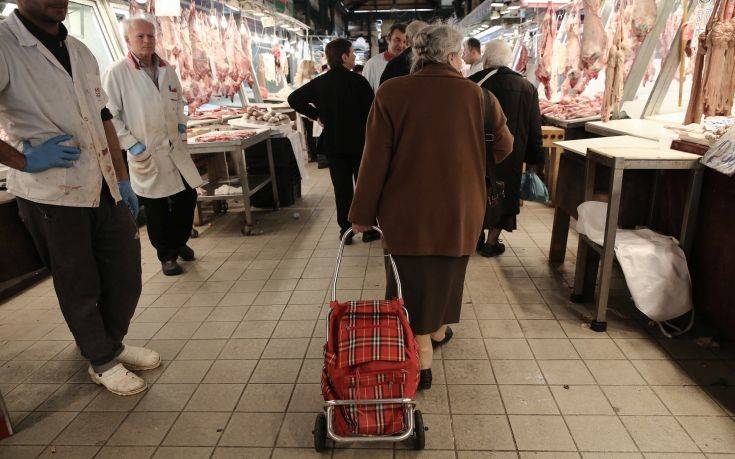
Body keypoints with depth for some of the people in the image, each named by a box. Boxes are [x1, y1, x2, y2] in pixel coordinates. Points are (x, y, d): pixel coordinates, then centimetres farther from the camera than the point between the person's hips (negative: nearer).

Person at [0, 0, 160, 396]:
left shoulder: (80, 52, 11)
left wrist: (122, 180, 12)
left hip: (106, 191, 6)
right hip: (52, 196, -6)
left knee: (125, 274, 13)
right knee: (80, 288, 9)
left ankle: (113, 343, 36)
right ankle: (102, 362, 28)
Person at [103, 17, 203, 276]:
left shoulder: (167, 70, 8)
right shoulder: (116, 73, -9)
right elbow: (109, 116, -10)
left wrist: (181, 126, 12)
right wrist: (132, 146, -13)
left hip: (175, 148, 5)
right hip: (145, 154, -5)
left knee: (188, 197, 10)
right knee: (156, 210, 4)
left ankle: (180, 242, 33)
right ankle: (167, 256, 21)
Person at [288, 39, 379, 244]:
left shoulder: (319, 82, 1)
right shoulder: (357, 81, -11)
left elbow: (294, 99, 2)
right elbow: (371, 111, -12)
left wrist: (315, 115, 5)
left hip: (333, 143, 3)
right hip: (359, 142, -3)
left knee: (342, 188, 10)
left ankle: (345, 230, 14)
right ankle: (368, 229, 15)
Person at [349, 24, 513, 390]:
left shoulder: (391, 93, -10)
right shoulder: (478, 95, -4)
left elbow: (375, 160, -10)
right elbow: (504, 145, 7)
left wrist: (362, 215, -2)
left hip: (408, 210, -2)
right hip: (460, 212, 2)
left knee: (413, 281, 11)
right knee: (446, 273, 23)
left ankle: (421, 364, 17)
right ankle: (438, 331, 45)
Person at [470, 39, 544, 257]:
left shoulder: (471, 83, -10)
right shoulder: (526, 87, -2)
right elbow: (534, 130, 2)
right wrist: (535, 161, 11)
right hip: (511, 157, 1)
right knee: (503, 196, 13)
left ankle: (476, 236, 25)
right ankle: (491, 242, 18)